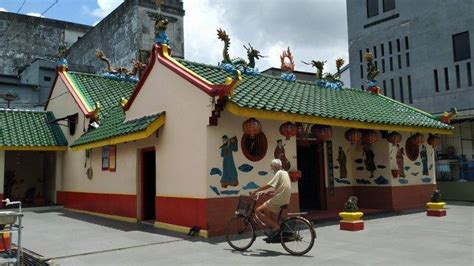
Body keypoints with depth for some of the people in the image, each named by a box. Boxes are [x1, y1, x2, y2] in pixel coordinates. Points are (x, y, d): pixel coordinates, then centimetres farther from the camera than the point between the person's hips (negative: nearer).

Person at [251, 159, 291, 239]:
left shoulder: (279, 173, -11)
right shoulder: (284, 173, 17)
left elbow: (269, 185, -20)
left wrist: (256, 191, -16)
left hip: (279, 200, -10)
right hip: (285, 200, 10)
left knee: (258, 211, -11)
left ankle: (275, 227, -13)